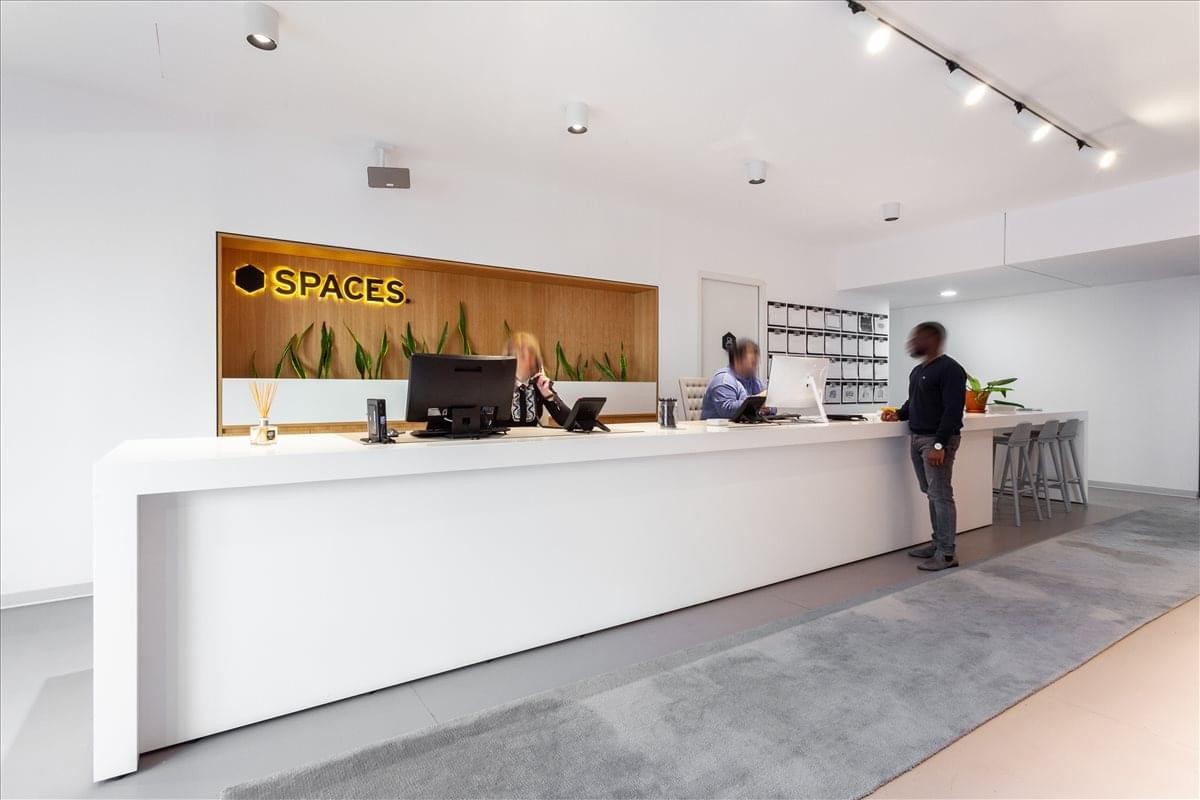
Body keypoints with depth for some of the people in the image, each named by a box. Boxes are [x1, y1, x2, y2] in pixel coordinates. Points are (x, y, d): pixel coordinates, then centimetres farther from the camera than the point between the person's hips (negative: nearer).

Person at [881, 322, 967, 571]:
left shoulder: (950, 369, -11)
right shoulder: (917, 370, 17)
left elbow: (953, 410, -18)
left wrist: (939, 445, -23)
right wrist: (899, 414, 5)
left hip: (937, 440, -9)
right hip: (916, 438, 9)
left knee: (941, 495, -6)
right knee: (931, 494, 13)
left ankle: (946, 554, 0)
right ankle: (938, 542, 21)